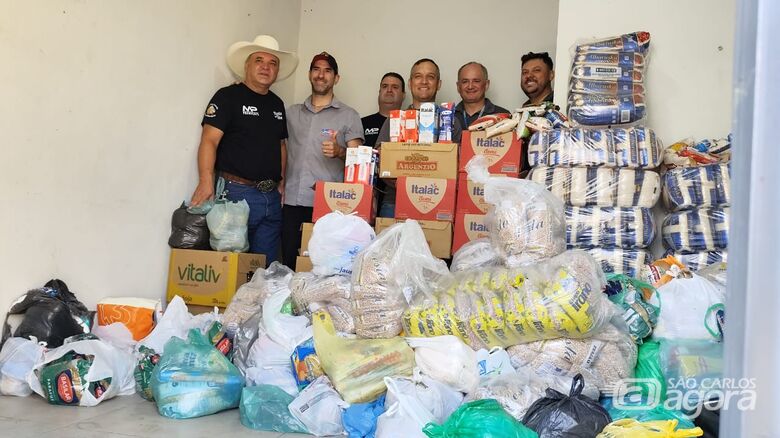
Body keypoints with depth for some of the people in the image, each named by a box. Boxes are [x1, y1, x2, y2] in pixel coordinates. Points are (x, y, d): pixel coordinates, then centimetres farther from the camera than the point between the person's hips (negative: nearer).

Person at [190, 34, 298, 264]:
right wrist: (206, 181, -24)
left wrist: (281, 183, 14)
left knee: (266, 266, 8)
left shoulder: (277, 104, 17)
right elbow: (209, 140, -12)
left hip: (272, 197, 6)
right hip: (237, 191, -6)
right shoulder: (228, 96, -3)